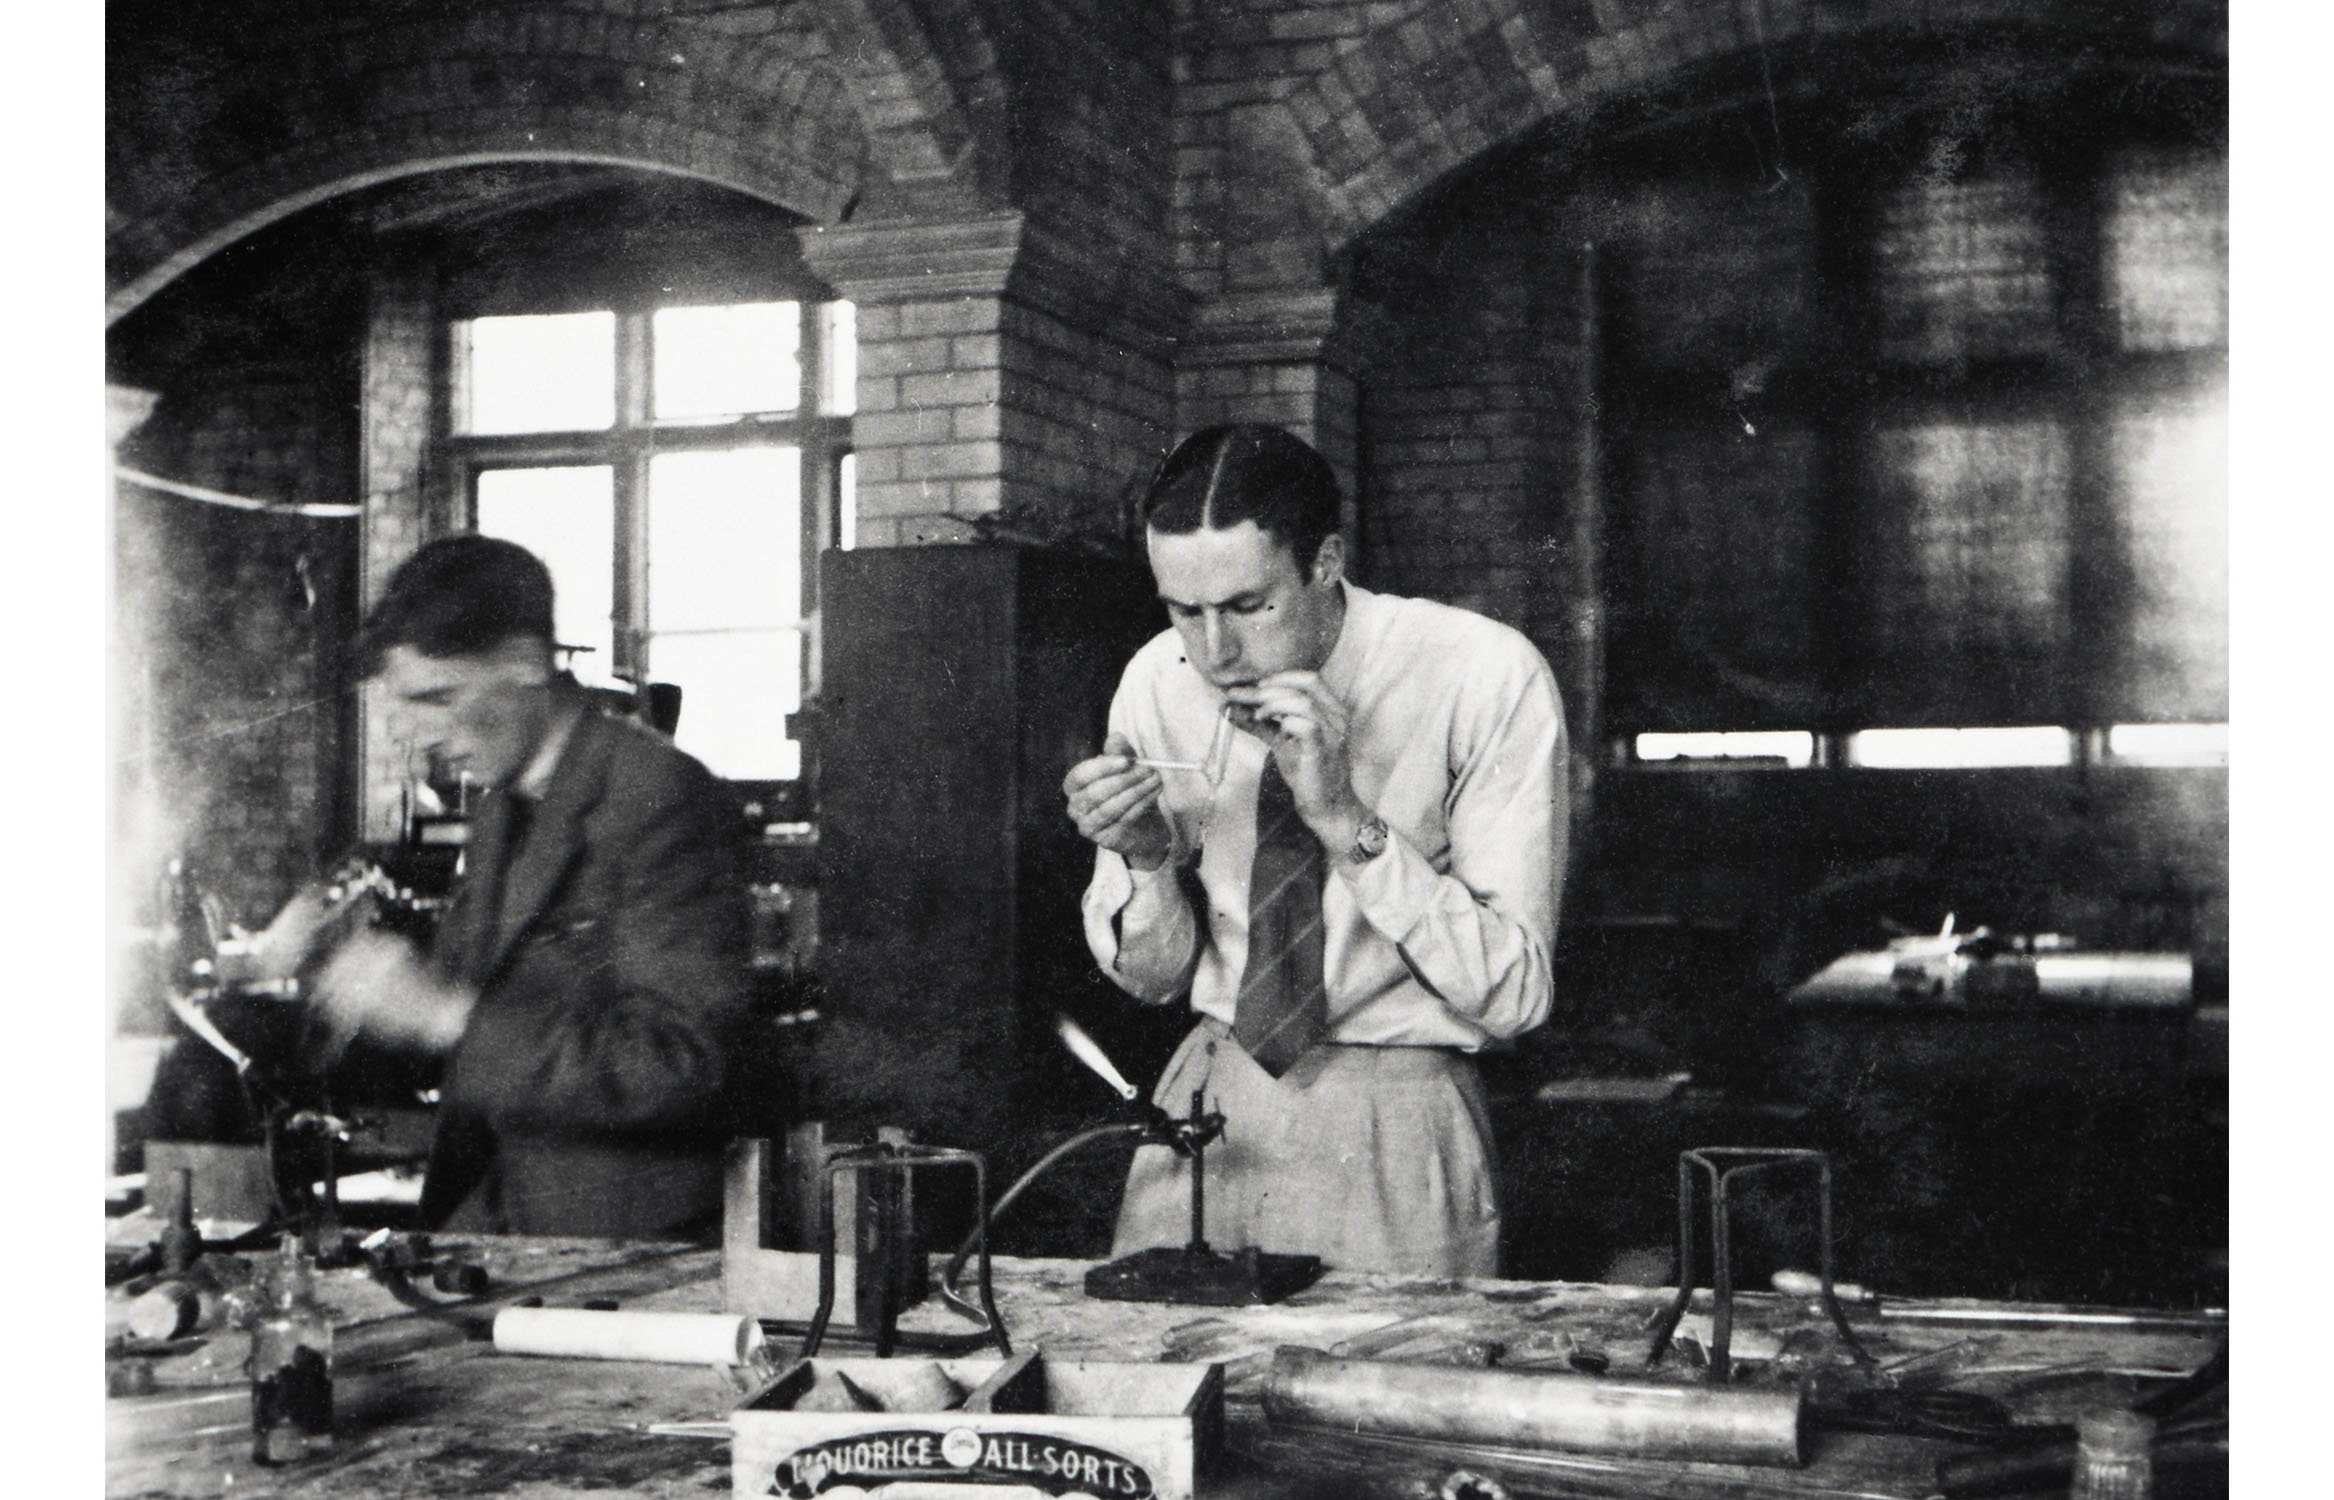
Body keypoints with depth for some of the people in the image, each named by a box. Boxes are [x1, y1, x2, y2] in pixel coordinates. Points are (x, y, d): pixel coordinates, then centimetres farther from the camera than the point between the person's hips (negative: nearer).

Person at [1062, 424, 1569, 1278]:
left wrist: (1345, 816, -25)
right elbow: (1151, 977, 6)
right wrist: (1146, 857, -15)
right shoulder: (1157, 681, -3)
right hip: (1206, 1102, 3)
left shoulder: (1486, 679, -15)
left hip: (1398, 1137, -3)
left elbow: (1514, 995, -17)